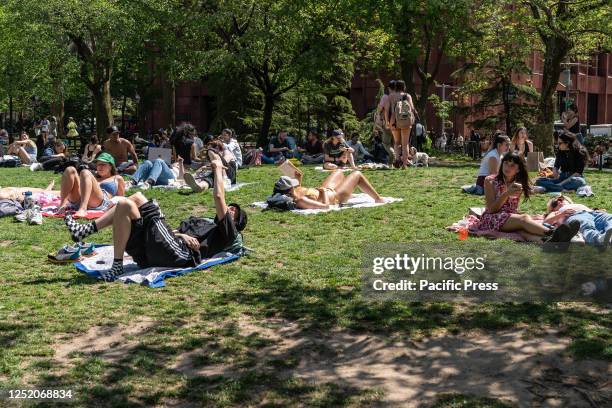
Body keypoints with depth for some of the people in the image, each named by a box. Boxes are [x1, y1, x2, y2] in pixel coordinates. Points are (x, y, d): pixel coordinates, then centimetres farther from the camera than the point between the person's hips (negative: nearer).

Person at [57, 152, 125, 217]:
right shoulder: (94, 178, 40)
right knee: (70, 170, -10)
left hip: (100, 204, -5)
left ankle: (83, 209, -52)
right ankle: (62, 205, -31)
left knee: (85, 173, -27)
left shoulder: (117, 179, 27)